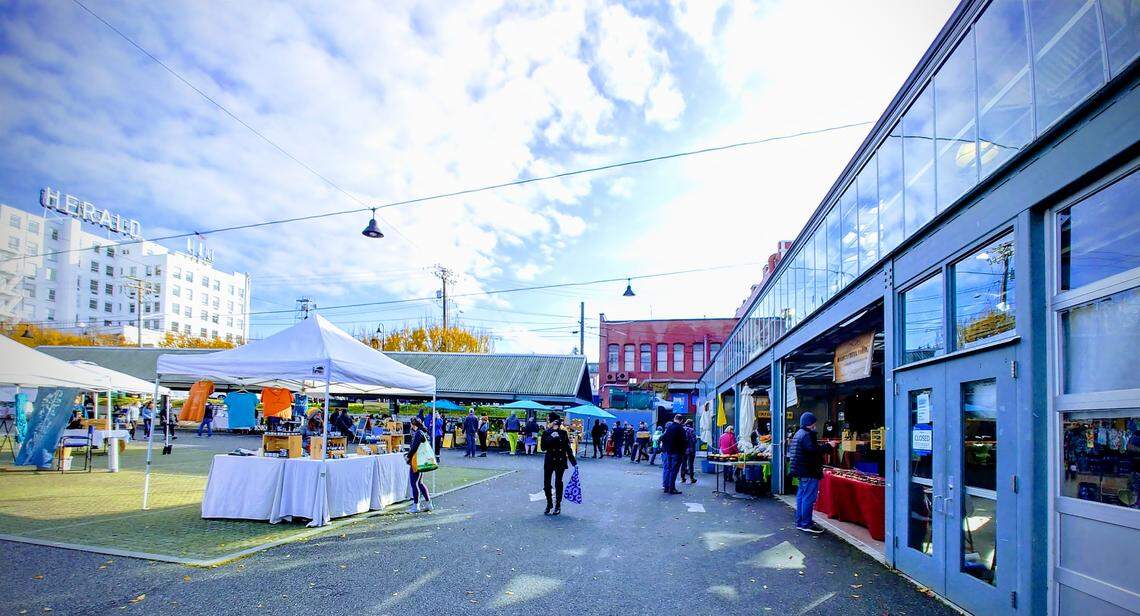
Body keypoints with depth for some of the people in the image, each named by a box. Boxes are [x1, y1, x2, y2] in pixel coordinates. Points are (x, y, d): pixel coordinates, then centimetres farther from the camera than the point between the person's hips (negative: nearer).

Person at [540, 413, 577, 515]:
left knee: (558, 483, 5)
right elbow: (543, 447, -10)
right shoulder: (546, 433, 1)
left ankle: (558, 505, 16)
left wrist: (574, 462, 2)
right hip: (549, 461, 0)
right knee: (547, 483, 1)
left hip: (561, 461, 0)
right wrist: (552, 438, -20)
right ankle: (549, 504, 19)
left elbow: (568, 448, 5)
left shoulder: (563, 433, 4)